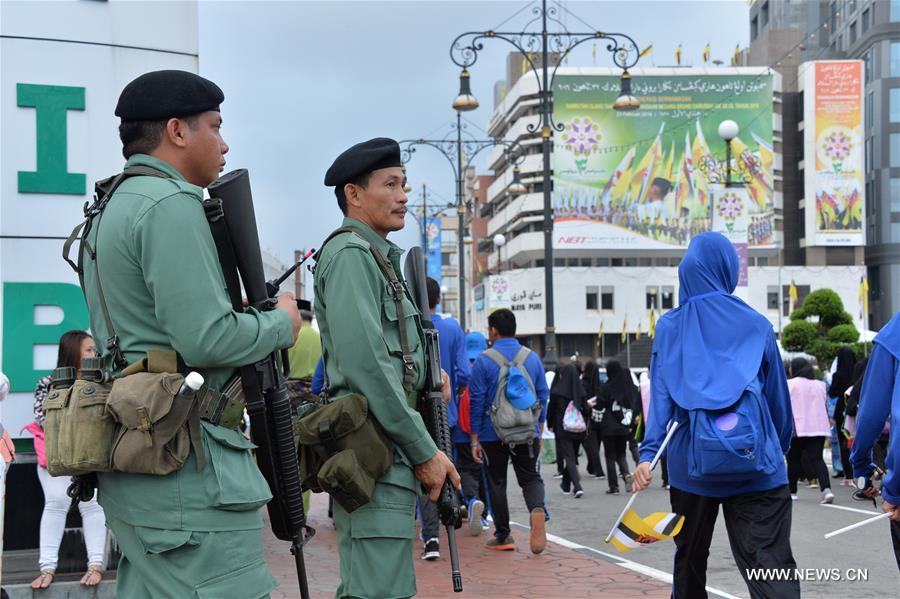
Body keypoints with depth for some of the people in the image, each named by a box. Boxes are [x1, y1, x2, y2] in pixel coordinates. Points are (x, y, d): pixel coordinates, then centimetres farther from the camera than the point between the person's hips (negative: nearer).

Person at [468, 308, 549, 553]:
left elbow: (477, 402, -7)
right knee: (531, 477, 8)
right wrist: (539, 431, 17)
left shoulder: (483, 361, -7)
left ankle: (503, 536, 13)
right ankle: (537, 509, -23)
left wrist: (474, 439, -2)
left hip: (492, 434, -2)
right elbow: (543, 396, 7)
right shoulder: (532, 358, 4)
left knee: (497, 482, 10)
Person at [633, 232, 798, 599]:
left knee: (690, 558, 20)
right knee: (772, 567, -7)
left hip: (692, 464, 2)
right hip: (755, 465, -2)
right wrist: (781, 447, 23)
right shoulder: (756, 326, 2)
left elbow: (660, 394, -4)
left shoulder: (670, 328, 4)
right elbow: (777, 396, 9)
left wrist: (648, 452, -7)